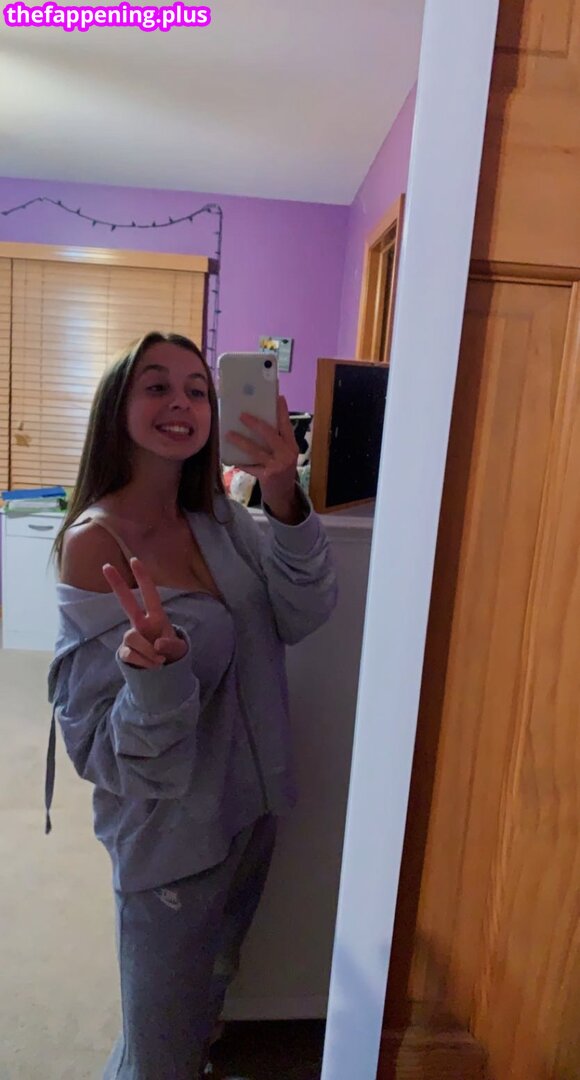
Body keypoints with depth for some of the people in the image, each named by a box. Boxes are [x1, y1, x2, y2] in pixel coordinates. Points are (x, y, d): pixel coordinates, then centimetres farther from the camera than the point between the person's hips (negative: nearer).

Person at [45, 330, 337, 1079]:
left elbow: (301, 616, -16)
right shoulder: (95, 540, -22)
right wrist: (158, 668, -43)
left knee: (209, 990, 31)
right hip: (171, 829, -6)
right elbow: (107, 744, -21)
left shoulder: (222, 522, -4)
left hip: (251, 807, 6)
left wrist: (286, 506, -32)